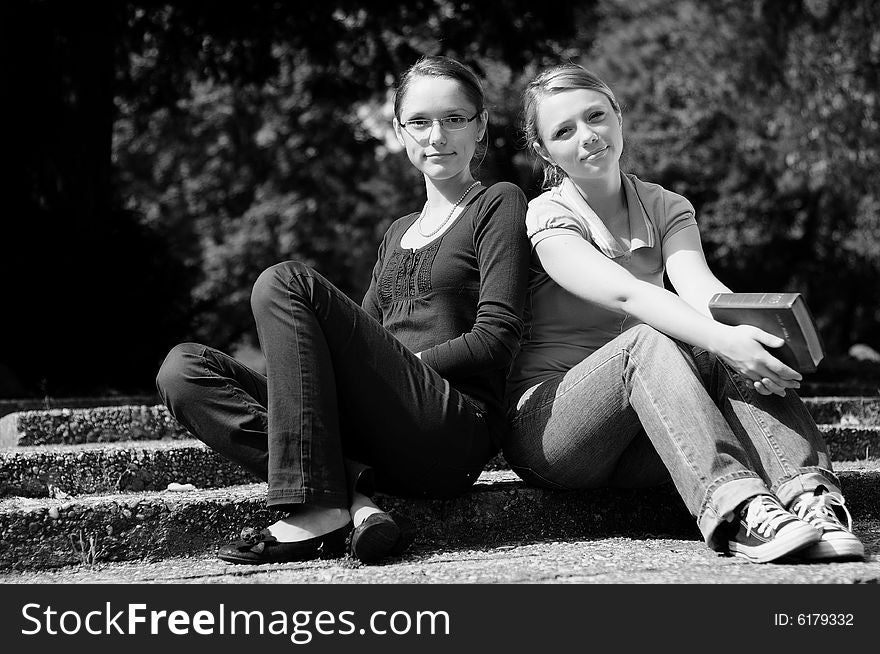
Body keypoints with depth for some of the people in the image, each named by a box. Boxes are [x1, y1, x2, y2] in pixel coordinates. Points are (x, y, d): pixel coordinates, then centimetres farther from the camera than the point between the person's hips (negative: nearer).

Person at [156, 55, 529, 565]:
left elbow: (497, 340, -3)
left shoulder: (499, 204, 9)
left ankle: (322, 509, -29)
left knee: (285, 282, -22)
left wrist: (398, 367, -8)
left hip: (453, 435, -7)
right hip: (383, 445, 7)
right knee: (183, 370, -10)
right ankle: (352, 498, -25)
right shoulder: (399, 233, 29)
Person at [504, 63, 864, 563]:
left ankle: (811, 495, -43)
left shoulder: (667, 210, 11)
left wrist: (756, 330, -34)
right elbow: (625, 295, -25)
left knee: (735, 358, -23)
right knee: (648, 341, -33)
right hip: (544, 423, -4)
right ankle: (737, 508, -51)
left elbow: (700, 287, -11)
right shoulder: (548, 220, -6)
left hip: (639, 450, 4)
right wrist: (720, 339, -41)